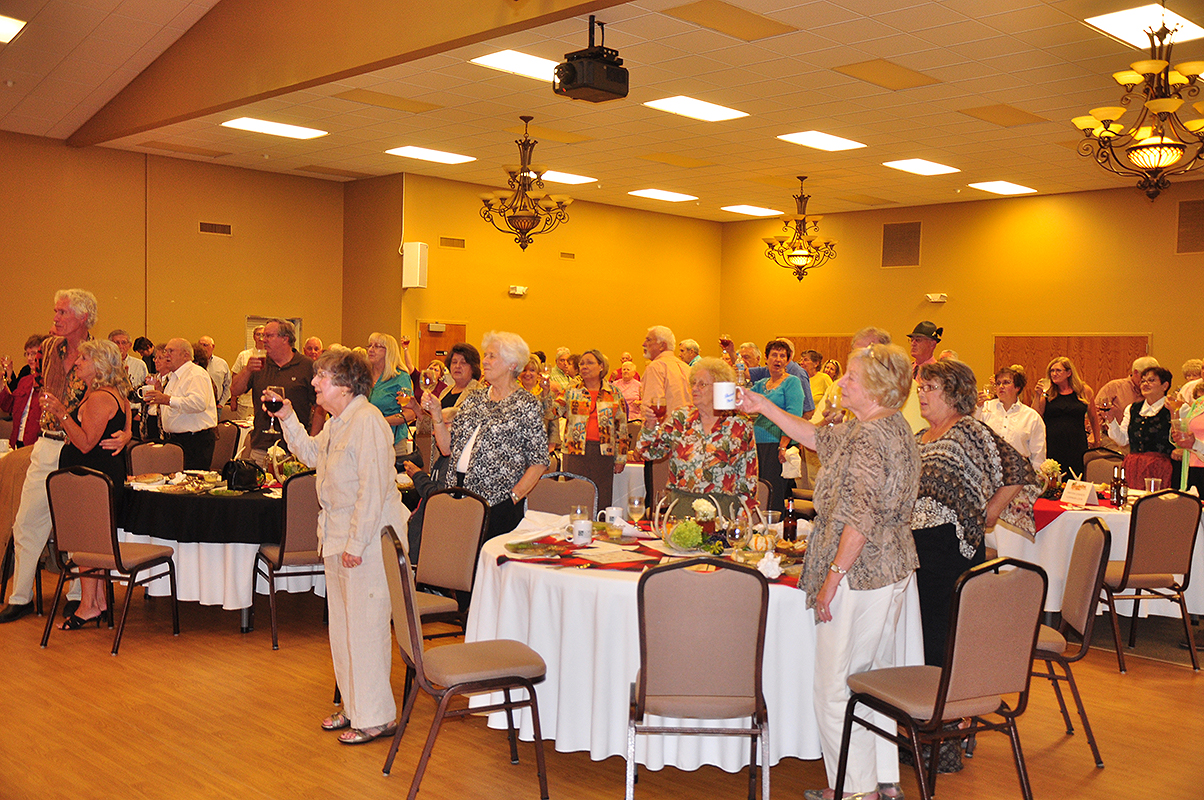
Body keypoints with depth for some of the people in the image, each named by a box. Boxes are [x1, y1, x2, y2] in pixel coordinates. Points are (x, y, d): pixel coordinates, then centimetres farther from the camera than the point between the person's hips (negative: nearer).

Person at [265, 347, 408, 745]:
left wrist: (356, 542, -23)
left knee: (365, 626, -3)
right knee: (342, 623, 17)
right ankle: (353, 705, 31)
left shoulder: (367, 421, -19)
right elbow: (311, 453, 29)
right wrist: (287, 418, 16)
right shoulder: (337, 423, 12)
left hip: (368, 541, -10)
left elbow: (373, 487, -23)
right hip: (337, 535, 10)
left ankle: (376, 717, 8)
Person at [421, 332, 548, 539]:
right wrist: (436, 413, -1)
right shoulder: (474, 397, 13)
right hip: (459, 493, 5)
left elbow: (539, 462, -6)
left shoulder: (527, 405, -3)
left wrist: (513, 497, -13)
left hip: (497, 501, -5)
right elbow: (447, 447, 11)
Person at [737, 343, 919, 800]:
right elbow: (818, 438, 23)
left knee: (835, 687, 0)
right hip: (891, 570, 11)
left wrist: (831, 578, -20)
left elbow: (862, 518, -25)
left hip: (861, 575, -11)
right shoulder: (893, 426, 12)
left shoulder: (870, 437, -20)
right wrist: (762, 407, 22)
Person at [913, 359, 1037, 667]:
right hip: (917, 546, 7)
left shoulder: (970, 432, -7)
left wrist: (985, 516, -6)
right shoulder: (919, 439, 17)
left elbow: (1019, 472, -9)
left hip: (952, 547, -7)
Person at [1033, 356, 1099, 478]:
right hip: (1051, 447, -1)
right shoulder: (1047, 393, 6)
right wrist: (1038, 395, -8)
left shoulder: (1084, 391, 8)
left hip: (1076, 446, 1)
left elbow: (1093, 417, 22)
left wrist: (1096, 440, 27)